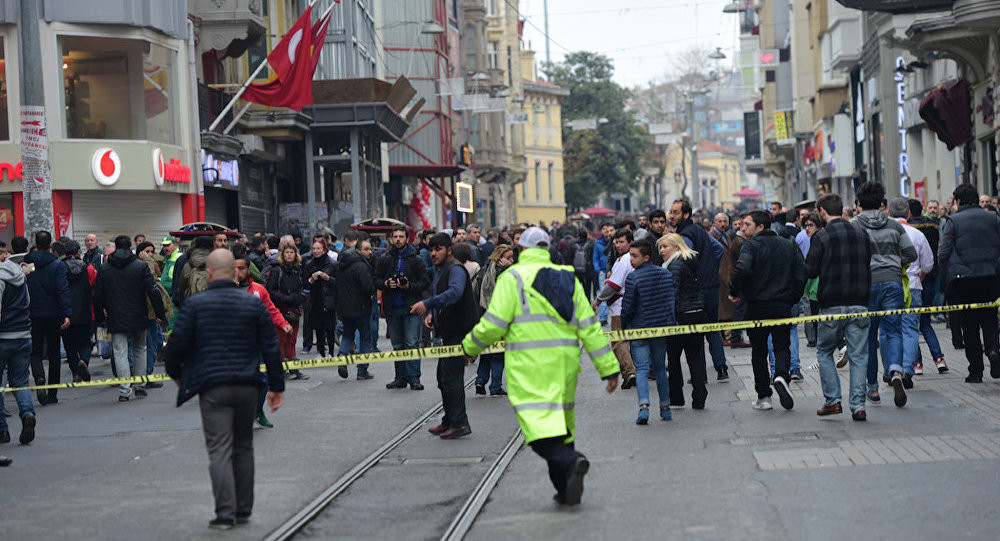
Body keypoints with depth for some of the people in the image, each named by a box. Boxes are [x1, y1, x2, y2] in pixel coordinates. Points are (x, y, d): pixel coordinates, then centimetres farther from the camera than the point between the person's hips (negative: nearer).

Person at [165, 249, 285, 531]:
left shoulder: (195, 304, -5)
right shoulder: (253, 303, 2)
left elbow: (178, 343, -3)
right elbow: (271, 346, 3)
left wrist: (176, 373, 17)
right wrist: (276, 386, 11)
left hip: (213, 387, -3)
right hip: (247, 386, 3)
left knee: (220, 450, -2)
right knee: (243, 447, 16)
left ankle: (225, 513, -8)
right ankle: (244, 509, 21)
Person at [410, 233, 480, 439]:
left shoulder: (456, 270, -15)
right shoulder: (440, 272, 18)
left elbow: (454, 292, -35)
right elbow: (436, 297, 24)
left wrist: (427, 304, -43)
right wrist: (430, 314, 2)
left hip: (461, 332, -10)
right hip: (450, 333, 10)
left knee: (451, 376, -12)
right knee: (444, 377, 15)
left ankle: (459, 423, -9)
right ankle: (449, 421, 24)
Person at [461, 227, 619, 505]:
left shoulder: (513, 278, -3)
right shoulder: (568, 278, 12)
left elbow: (494, 324, -8)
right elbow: (589, 326, 9)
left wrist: (470, 346, 11)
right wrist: (608, 367, 11)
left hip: (529, 365, -5)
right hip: (565, 362, 6)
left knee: (539, 423, -10)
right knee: (561, 422, 15)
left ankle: (570, 461, -35)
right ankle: (567, 490, 16)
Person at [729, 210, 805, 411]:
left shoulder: (751, 246, -8)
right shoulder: (789, 245, 8)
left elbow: (741, 270, -25)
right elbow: (801, 272, 3)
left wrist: (734, 292, -10)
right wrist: (793, 298, 11)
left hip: (757, 307, -3)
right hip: (783, 306, 3)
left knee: (758, 351, 8)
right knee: (782, 346, 12)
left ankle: (763, 396, 8)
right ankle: (781, 376, -18)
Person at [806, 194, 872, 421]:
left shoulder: (821, 237, -8)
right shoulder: (861, 234, 7)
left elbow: (810, 271, -7)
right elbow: (869, 265, 14)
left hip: (831, 306, -3)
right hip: (859, 304, 3)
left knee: (824, 352, 14)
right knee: (859, 356, 5)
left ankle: (832, 400, 6)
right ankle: (858, 405, -2)